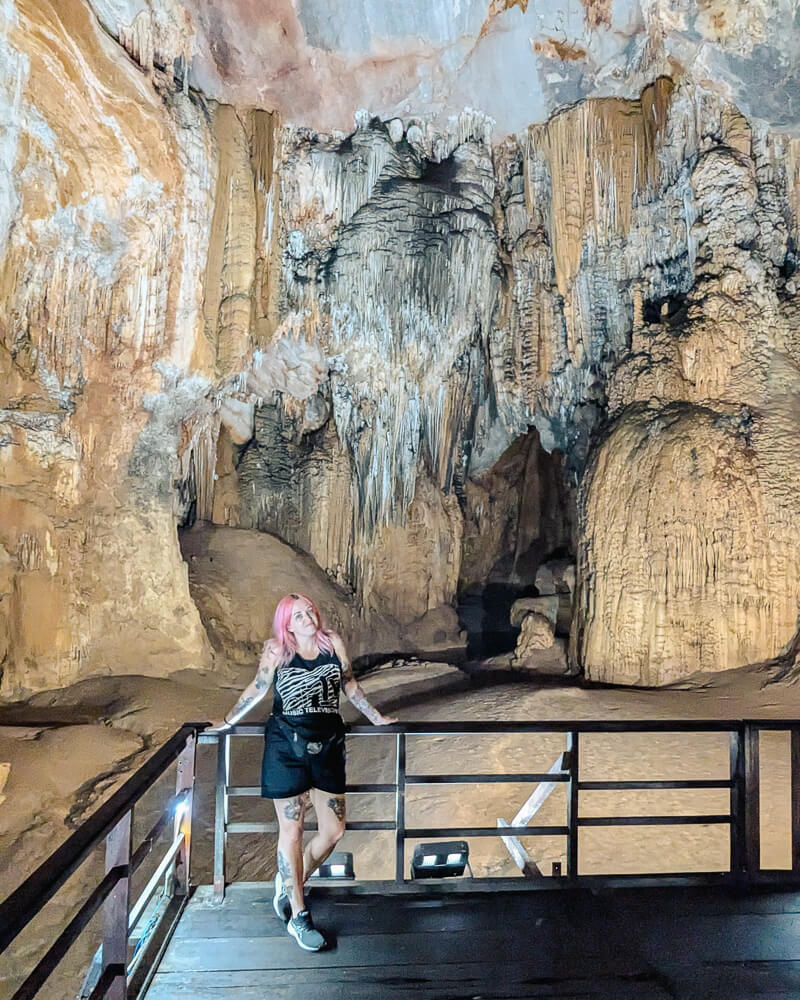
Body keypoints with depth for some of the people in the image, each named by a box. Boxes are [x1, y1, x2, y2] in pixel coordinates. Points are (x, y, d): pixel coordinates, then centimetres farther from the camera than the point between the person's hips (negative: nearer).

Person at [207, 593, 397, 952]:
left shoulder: (333, 642, 2)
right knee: (291, 831, 5)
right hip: (286, 746, -3)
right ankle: (298, 916, 20)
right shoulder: (277, 650, -4)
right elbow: (256, 689, 9)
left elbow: (349, 683, 15)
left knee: (333, 830, 5)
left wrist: (376, 717, 22)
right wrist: (227, 722, 17)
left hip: (327, 745, 3)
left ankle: (290, 884, 31)